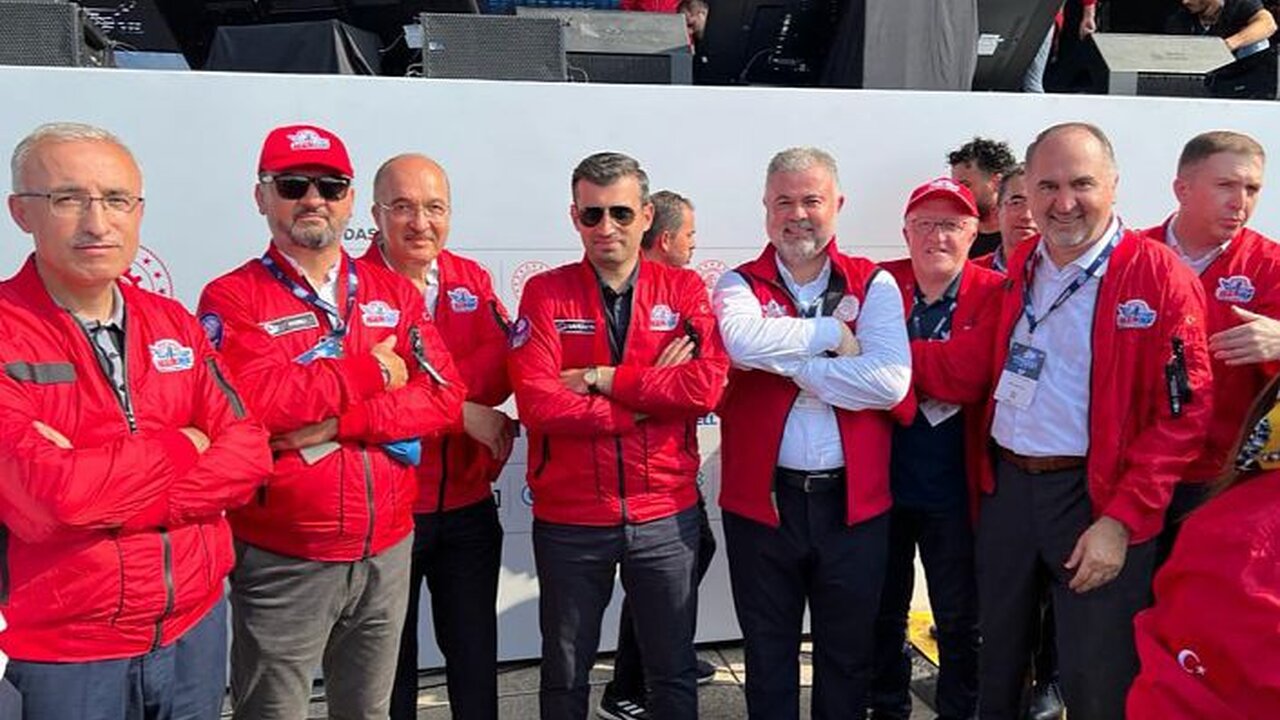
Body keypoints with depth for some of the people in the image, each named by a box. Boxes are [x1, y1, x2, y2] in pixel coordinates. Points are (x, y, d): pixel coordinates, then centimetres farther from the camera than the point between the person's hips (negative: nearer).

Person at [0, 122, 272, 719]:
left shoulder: (174, 322, 4)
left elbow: (249, 454, -3)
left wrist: (101, 488, -16)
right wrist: (180, 448, -11)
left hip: (196, 625, 5)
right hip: (65, 653, -4)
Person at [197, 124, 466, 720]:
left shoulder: (394, 293, 7)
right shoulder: (231, 299, -5)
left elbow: (445, 395, -5)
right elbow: (254, 401, -22)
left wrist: (339, 424, -17)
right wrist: (371, 369, -12)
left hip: (388, 551, 4)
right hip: (282, 563, -3)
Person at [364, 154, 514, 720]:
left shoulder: (473, 280, 5)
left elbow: (502, 371, -5)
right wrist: (461, 411, -18)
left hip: (468, 505, 4)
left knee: (476, 656, 17)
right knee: (390, 663, 15)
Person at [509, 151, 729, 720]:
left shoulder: (684, 290, 0)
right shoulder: (545, 294, -3)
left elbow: (708, 384, -15)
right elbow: (537, 402, -16)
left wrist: (602, 380, -17)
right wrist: (652, 399, -15)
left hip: (666, 516, 1)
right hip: (569, 520, 0)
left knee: (674, 671, 16)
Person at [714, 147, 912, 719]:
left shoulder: (874, 285, 1)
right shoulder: (740, 284, 1)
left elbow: (890, 381, -15)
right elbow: (743, 340, -23)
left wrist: (788, 362, -15)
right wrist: (832, 333, -13)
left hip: (853, 500, 1)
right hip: (762, 500, 0)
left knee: (847, 655, 17)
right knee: (768, 655, 16)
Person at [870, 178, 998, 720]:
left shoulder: (994, 295, -4)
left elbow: (971, 370, -19)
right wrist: (936, 379, -17)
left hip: (953, 486, -2)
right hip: (880, 477, 2)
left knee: (960, 619, 13)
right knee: (884, 611, 17)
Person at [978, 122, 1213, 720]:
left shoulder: (1160, 276, -10)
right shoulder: (1015, 270, 6)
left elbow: (1183, 413, -12)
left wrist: (1121, 520, -16)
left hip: (1097, 495, -4)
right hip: (1005, 485, 5)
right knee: (998, 664, 19)